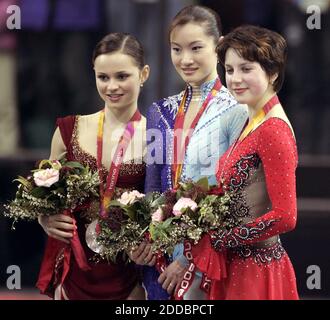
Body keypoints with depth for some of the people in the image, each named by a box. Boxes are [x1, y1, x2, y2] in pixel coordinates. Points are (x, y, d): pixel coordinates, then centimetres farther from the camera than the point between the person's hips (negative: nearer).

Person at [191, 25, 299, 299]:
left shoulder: (273, 130, -16)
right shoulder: (253, 124, 11)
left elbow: (285, 216, -22)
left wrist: (219, 239, -13)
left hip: (256, 272, -8)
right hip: (236, 266, 8)